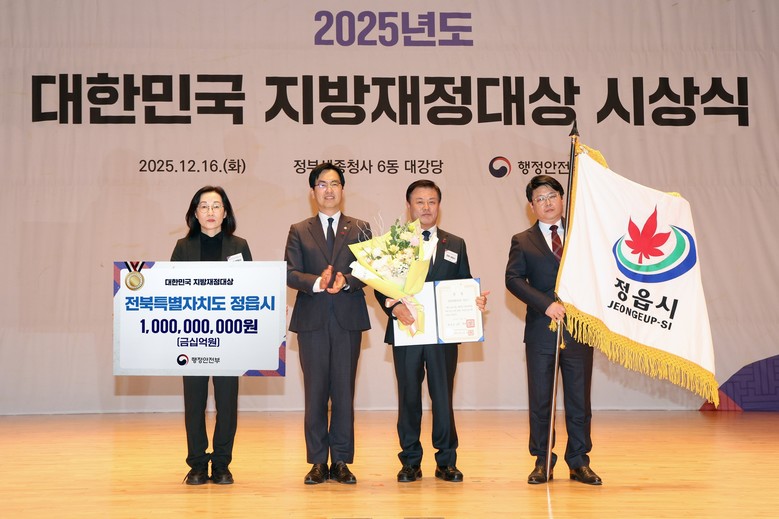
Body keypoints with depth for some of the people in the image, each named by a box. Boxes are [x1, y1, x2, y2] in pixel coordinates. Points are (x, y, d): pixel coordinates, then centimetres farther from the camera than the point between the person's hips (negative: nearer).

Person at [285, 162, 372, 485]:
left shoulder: (360, 229, 11)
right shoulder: (299, 231, 10)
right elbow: (290, 273, 0)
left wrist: (346, 281, -17)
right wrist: (317, 283, -18)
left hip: (348, 319, 0)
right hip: (312, 320, 0)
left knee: (344, 392, 2)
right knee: (315, 393, 3)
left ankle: (341, 461, 10)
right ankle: (318, 462, 11)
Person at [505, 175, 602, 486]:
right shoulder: (523, 241, 7)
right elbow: (513, 279, -6)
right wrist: (546, 304, -17)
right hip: (541, 330, -1)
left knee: (579, 399, 6)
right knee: (540, 400, 4)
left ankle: (579, 462, 16)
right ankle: (542, 463, 14)